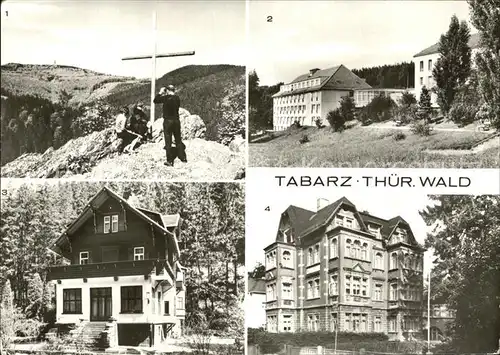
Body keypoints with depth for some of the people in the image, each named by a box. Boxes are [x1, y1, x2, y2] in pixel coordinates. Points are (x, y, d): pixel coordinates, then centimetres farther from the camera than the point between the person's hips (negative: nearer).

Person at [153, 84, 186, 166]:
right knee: (178, 140, 15)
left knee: (168, 141, 0)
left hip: (168, 121, -4)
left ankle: (170, 161, -1)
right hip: (176, 120, 4)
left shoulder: (166, 98, -13)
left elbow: (155, 100, -4)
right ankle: (183, 157, 21)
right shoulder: (177, 98, 2)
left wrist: (160, 93, 9)